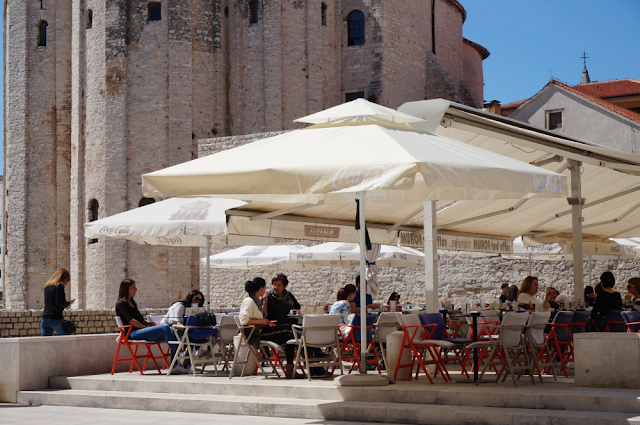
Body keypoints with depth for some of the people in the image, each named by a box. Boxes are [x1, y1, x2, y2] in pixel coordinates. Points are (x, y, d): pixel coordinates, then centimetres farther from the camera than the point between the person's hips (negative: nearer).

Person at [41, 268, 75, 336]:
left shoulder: (47, 286, 15)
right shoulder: (59, 286, -9)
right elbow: (59, 304, -15)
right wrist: (69, 303, 1)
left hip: (45, 318, 7)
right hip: (56, 319, -7)